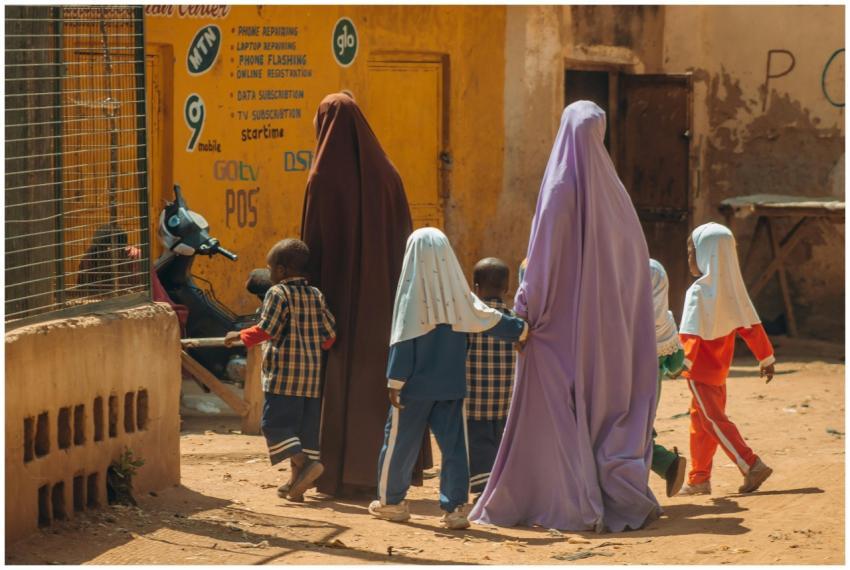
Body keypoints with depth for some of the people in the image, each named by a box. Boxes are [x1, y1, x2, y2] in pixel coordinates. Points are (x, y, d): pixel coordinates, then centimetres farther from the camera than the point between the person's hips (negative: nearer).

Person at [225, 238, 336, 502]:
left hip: (283, 373, -7)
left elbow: (266, 330, -15)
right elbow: (330, 332, 11)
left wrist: (239, 335, 0)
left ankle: (304, 462, -21)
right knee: (306, 424, 9)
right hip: (311, 373, 7)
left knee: (275, 423, -4)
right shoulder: (316, 295, 12)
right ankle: (297, 482, 10)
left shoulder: (278, 293, -7)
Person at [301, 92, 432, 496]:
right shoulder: (385, 172, 4)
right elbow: (402, 235, 7)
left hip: (339, 292, -5)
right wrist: (399, 288, 15)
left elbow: (314, 240, -10)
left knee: (339, 381, 2)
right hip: (382, 292, 5)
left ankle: (340, 474, 3)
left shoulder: (324, 177, -11)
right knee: (381, 375, 11)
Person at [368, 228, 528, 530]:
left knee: (399, 440, 11)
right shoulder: (457, 292, -2)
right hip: (451, 386, 3)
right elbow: (487, 318, 5)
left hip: (416, 385, -3)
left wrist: (394, 381, -9)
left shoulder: (412, 292, -11)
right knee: (454, 443, 4)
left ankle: (391, 501, 20)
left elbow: (403, 341, -11)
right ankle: (454, 507, -1)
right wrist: (521, 330, 22)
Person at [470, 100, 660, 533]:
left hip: (563, 317, -5)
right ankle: (623, 493, 8)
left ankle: (572, 505, -3)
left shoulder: (560, 186, -11)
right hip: (608, 317, 5)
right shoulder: (612, 188, 6)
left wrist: (526, 306, -9)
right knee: (608, 402, 12)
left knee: (558, 410, 0)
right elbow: (635, 254, 9)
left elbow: (544, 253, -15)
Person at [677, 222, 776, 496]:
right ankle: (699, 479, 19)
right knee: (700, 421, 15)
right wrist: (766, 358, 14)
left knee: (713, 421, -5)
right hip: (720, 369, 8)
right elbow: (751, 327, 8)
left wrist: (683, 363, -24)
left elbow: (690, 334, -23)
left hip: (700, 371, -8)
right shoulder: (732, 288, 5)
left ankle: (751, 465, -15)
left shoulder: (698, 292, -16)